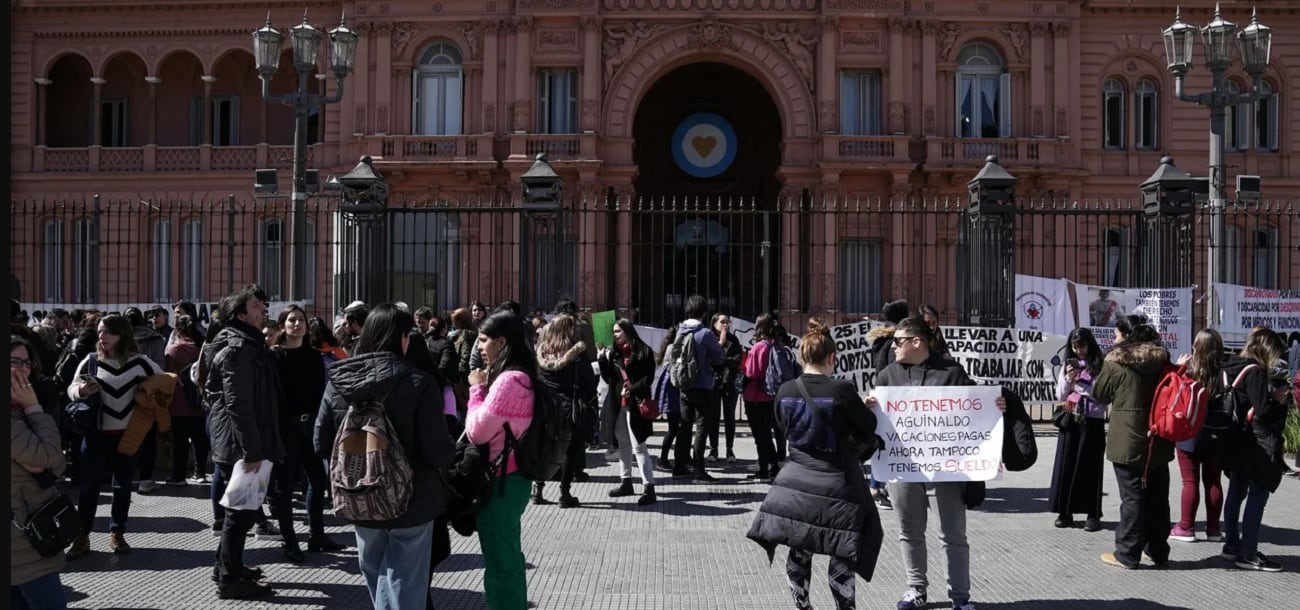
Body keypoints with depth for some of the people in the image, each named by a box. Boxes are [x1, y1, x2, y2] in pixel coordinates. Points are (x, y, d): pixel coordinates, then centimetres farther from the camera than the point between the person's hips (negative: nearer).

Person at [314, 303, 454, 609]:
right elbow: (439, 452, -19)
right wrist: (449, 452, 4)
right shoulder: (418, 382, -18)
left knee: (376, 579, 24)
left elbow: (322, 445, 1)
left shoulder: (338, 380, -5)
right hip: (411, 500, -4)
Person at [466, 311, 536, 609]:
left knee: (499, 565, 0)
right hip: (512, 478, 10)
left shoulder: (508, 380, -23)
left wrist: (476, 388, -10)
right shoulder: (521, 376, 9)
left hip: (499, 482, -10)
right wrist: (484, 386, 4)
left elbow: (477, 432, -19)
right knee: (509, 558, 19)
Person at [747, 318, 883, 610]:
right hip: (836, 485, -4)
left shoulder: (785, 391, -5)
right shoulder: (842, 391, -16)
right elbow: (869, 430, -6)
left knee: (799, 553, 17)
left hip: (797, 483, 4)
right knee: (841, 556, 7)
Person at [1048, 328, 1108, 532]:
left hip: (1092, 422, -4)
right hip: (1069, 420, 4)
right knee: (1065, 465, 2)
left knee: (1090, 467, -1)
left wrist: (1080, 383, -12)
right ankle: (1064, 511, 9)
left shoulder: (1100, 365, -2)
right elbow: (1060, 396, 14)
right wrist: (1068, 380, -3)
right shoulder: (1069, 365, 12)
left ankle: (1093, 514, 5)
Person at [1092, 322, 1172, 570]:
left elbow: (1099, 394, 1)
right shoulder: (1161, 360, 3)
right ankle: (1159, 552, 21)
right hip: (1158, 442, 5)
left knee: (1132, 497, 1)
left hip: (1128, 442, -5)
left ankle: (1127, 554, 5)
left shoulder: (1116, 362, -12)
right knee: (1158, 498, 12)